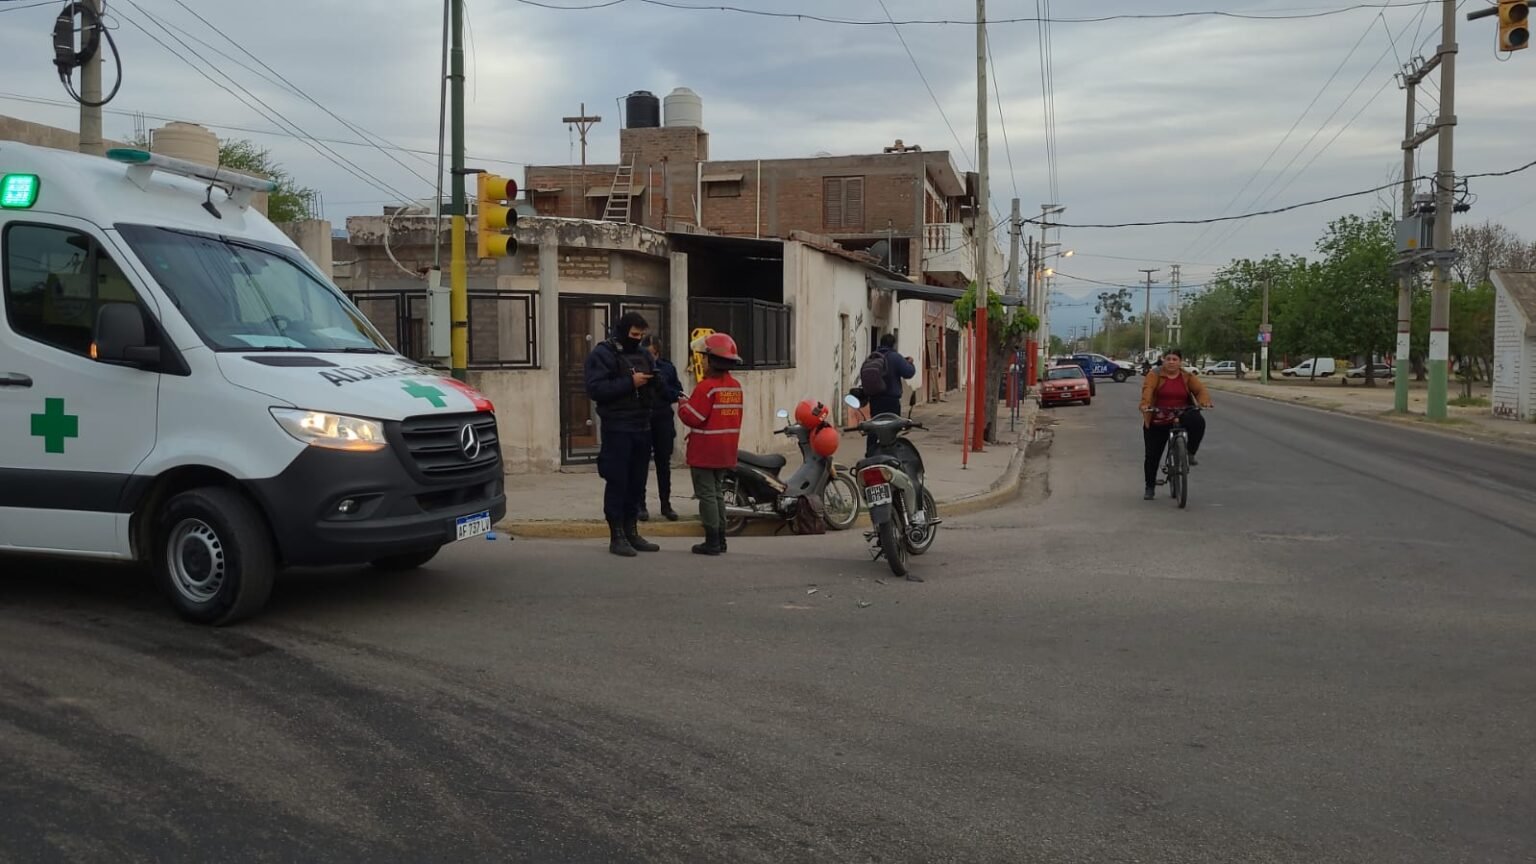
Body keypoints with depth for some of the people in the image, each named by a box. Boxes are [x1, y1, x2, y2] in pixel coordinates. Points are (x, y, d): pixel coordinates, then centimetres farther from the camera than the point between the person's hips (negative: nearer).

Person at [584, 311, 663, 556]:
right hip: (617, 428, -6)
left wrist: (655, 383, -4)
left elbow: (656, 391, 20)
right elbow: (594, 389, -17)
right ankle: (617, 536, 0)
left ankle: (631, 531, 18)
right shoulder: (602, 354, -5)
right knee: (617, 482, -5)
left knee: (637, 482, 9)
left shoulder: (643, 354, 15)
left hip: (642, 427, 6)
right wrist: (630, 383, -20)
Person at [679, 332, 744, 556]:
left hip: (704, 452, -8)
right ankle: (720, 539, 18)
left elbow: (693, 417, -19)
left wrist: (683, 406, 1)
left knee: (707, 494, -2)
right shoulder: (736, 386, 8)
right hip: (726, 451, 8)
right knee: (718, 493, 16)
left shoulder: (707, 386, -18)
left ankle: (712, 542, -1)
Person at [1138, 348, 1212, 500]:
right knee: (1152, 455, 2)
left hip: (1181, 418, 0)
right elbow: (1147, 389, -21)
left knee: (1198, 422, -31)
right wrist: (1145, 404, -41)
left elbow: (1200, 390, -8)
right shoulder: (1155, 375, -4)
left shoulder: (1188, 377, 4)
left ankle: (1190, 453, -12)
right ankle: (1150, 487, 20)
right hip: (1156, 422, 0)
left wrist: (1204, 401, -31)